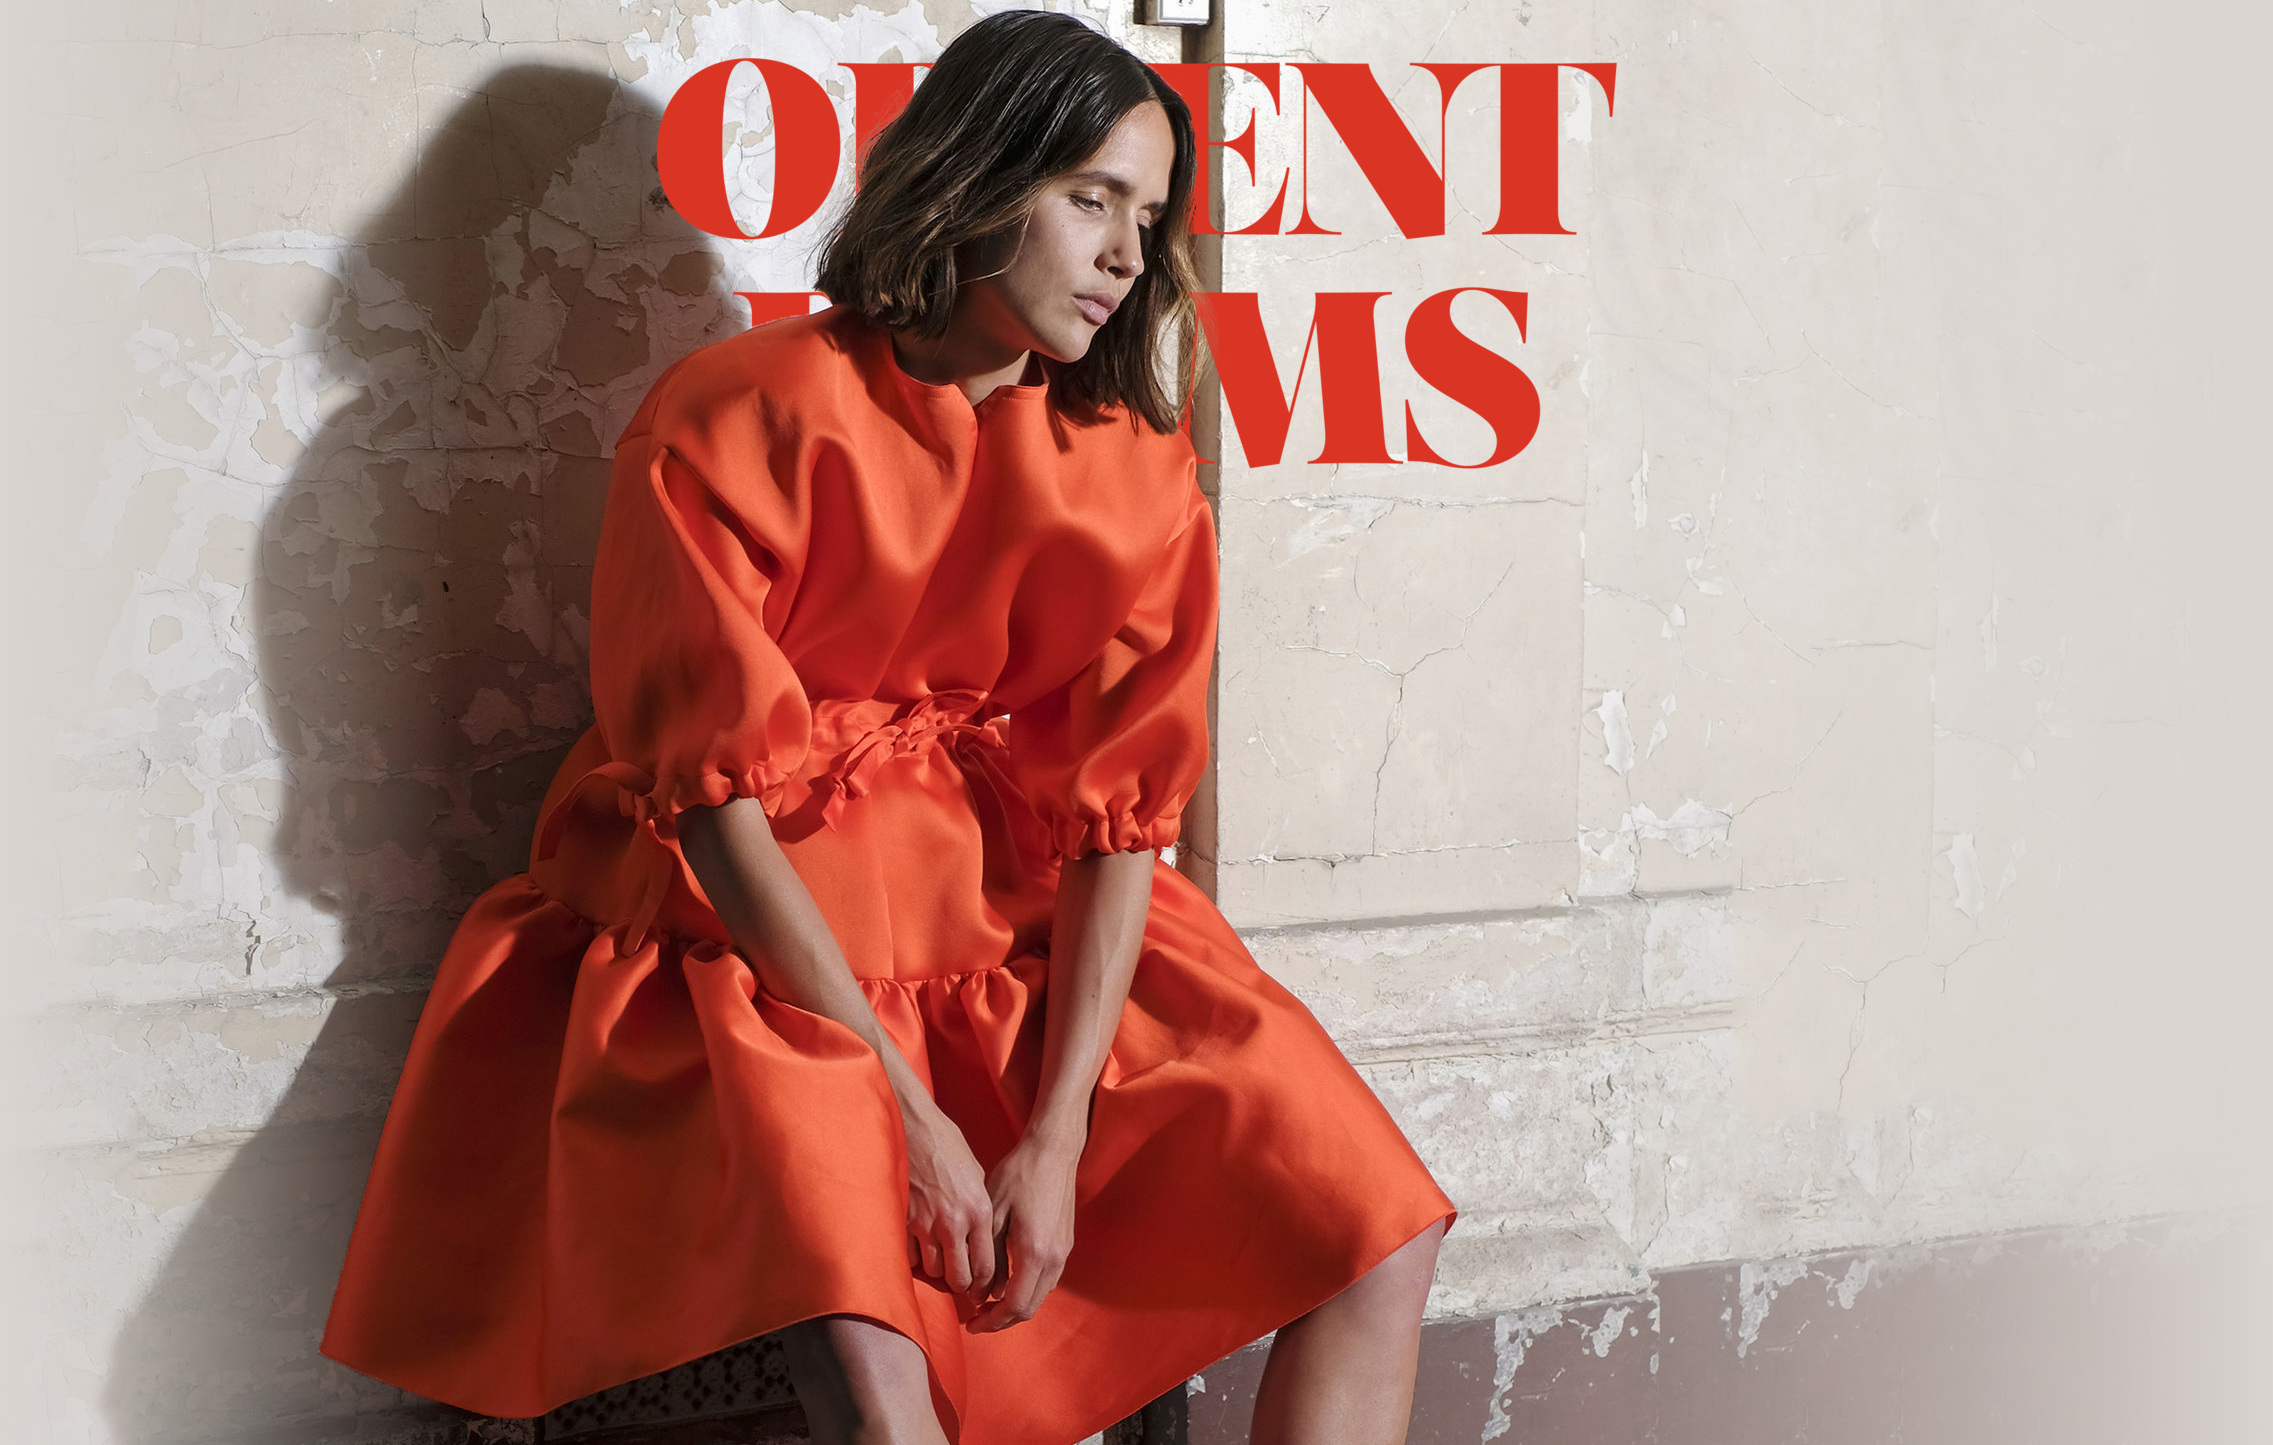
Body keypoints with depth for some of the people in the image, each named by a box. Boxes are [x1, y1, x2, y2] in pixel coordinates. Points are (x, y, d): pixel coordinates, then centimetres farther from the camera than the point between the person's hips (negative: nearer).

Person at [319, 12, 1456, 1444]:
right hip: (760, 937, -4)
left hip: (1042, 932, 5)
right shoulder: (734, 426, -11)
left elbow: (1117, 812, -3)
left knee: (1381, 1244, -7)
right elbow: (718, 800, -13)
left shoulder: (1139, 473, 1)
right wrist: (905, 1107, -17)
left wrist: (1059, 1133, -14)